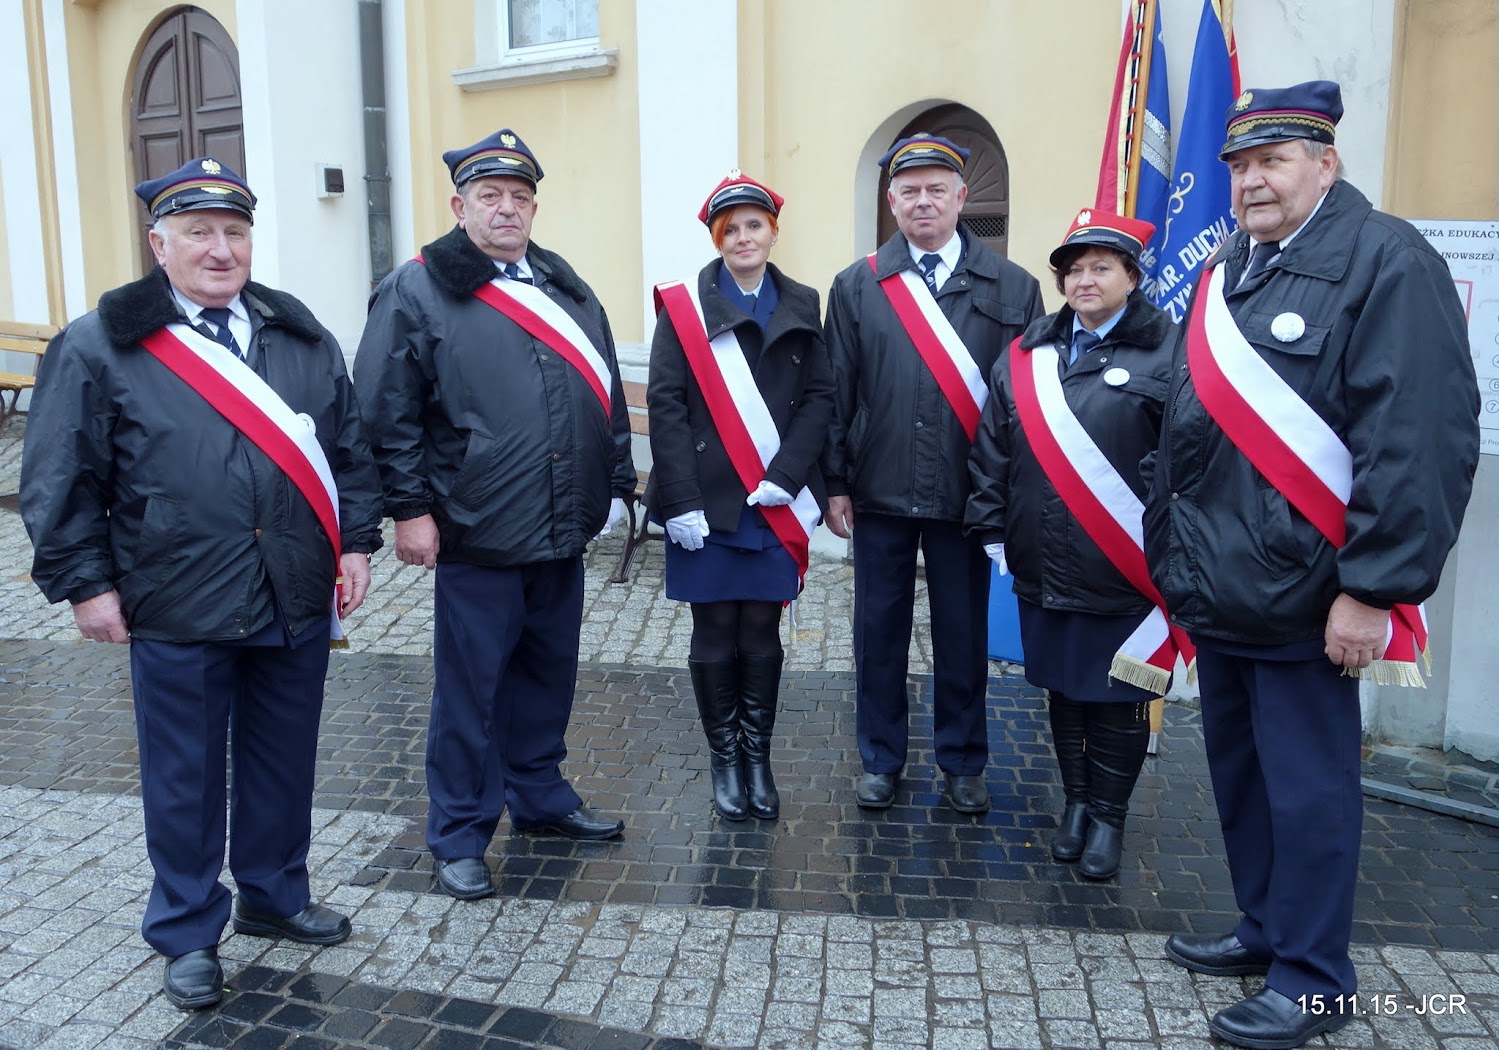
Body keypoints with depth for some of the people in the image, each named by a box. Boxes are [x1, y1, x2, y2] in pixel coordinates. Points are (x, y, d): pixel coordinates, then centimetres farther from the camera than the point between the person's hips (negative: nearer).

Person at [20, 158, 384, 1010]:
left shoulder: (301, 335, 8)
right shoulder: (101, 347, -4)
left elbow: (350, 446, 10)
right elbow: (62, 479, -3)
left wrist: (356, 542, 4)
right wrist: (85, 582, -6)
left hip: (296, 600, 4)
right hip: (178, 612, -3)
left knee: (284, 763, 16)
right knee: (185, 779, 10)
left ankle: (274, 895, 37)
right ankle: (189, 933, 28)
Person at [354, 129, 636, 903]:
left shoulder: (566, 287, 14)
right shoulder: (416, 292, -4)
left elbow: (606, 394, 16)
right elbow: (387, 412, -8)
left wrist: (614, 484, 12)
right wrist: (409, 510, -12)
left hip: (563, 532, 6)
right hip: (475, 536, -6)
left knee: (548, 674, 17)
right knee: (469, 689, 4)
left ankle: (540, 796, 36)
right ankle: (459, 837, 19)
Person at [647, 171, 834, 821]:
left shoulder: (800, 307, 7)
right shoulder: (683, 306, -1)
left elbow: (819, 397, 3)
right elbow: (665, 405, -6)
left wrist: (786, 476, -11)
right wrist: (682, 500, -13)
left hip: (775, 505, 2)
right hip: (706, 503, -2)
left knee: (762, 634, 9)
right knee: (715, 635, 5)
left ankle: (758, 757, 24)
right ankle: (724, 758, 22)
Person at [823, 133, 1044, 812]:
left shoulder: (1013, 288, 2)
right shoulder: (856, 287, 5)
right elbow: (836, 392, 4)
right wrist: (835, 483, 0)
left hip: (968, 495, 0)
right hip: (879, 493, 1)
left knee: (964, 635, 10)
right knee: (879, 631, 9)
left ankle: (963, 763, 27)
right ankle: (880, 760, 25)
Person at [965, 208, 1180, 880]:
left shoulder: (1165, 353, -6)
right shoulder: (1027, 354, 9)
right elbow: (992, 448, 10)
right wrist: (992, 528, 6)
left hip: (1124, 573, -4)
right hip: (1043, 568, 4)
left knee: (1117, 699, 8)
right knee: (1062, 689, 16)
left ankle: (1108, 818, 25)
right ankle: (1075, 801, 34)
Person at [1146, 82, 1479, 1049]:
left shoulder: (1388, 263, -11)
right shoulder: (1226, 274, 14)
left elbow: (1419, 441, -18)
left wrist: (1373, 590, -21)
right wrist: (1174, 559, 18)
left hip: (1302, 597, -8)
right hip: (1219, 589, 8)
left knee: (1306, 786, 3)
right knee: (1238, 770, 18)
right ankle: (1266, 929, 36)